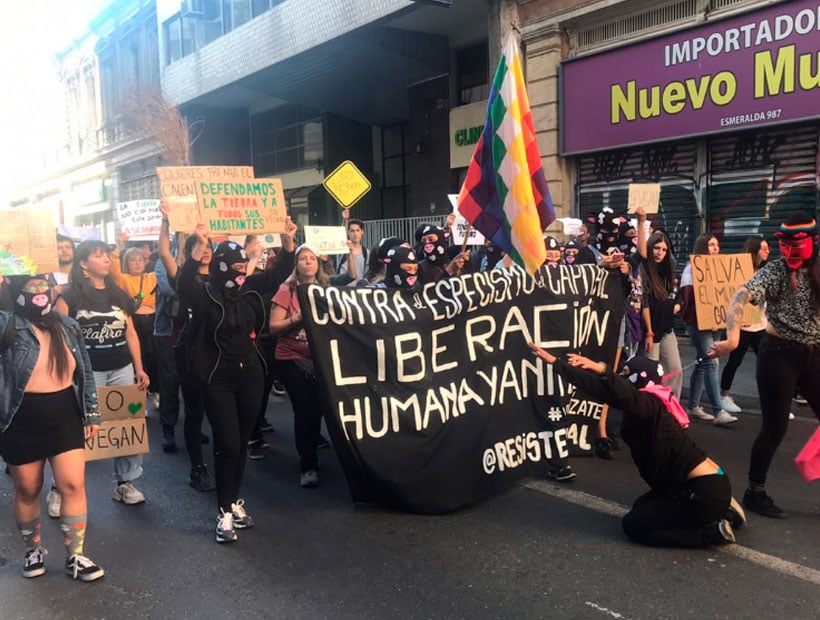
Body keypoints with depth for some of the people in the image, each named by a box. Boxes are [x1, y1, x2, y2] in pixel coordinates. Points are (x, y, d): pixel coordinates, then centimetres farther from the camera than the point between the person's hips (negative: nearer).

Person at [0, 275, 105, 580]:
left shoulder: (67, 326, 4)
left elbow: (86, 372, 10)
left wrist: (92, 414, 8)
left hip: (65, 416, 2)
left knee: (73, 485, -1)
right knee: (27, 490, 13)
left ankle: (75, 556, 12)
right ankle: (33, 550, 35)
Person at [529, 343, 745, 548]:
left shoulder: (650, 405, -20)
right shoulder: (649, 405, 8)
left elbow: (624, 394, -45)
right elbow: (600, 389, 11)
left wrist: (602, 369, -55)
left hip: (706, 491, -9)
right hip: (702, 485, 9)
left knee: (633, 525, 1)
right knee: (641, 508, 26)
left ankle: (714, 532, 0)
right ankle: (721, 511, 18)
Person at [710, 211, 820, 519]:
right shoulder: (774, 271, -12)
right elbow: (740, 298, -29)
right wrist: (733, 338, -44)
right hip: (779, 354, -5)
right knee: (775, 427, -1)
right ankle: (754, 492, 13)